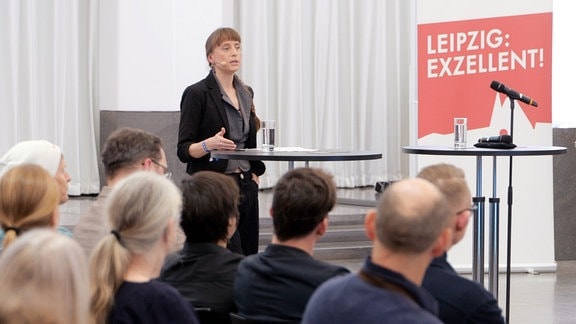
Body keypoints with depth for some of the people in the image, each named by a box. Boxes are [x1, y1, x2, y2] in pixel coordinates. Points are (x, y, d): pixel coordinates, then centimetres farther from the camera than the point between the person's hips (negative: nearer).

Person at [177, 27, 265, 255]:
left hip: (246, 186, 7)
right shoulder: (197, 94, -7)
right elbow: (184, 150, -10)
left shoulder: (246, 93, 14)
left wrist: (255, 173, 12)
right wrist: (208, 144, -28)